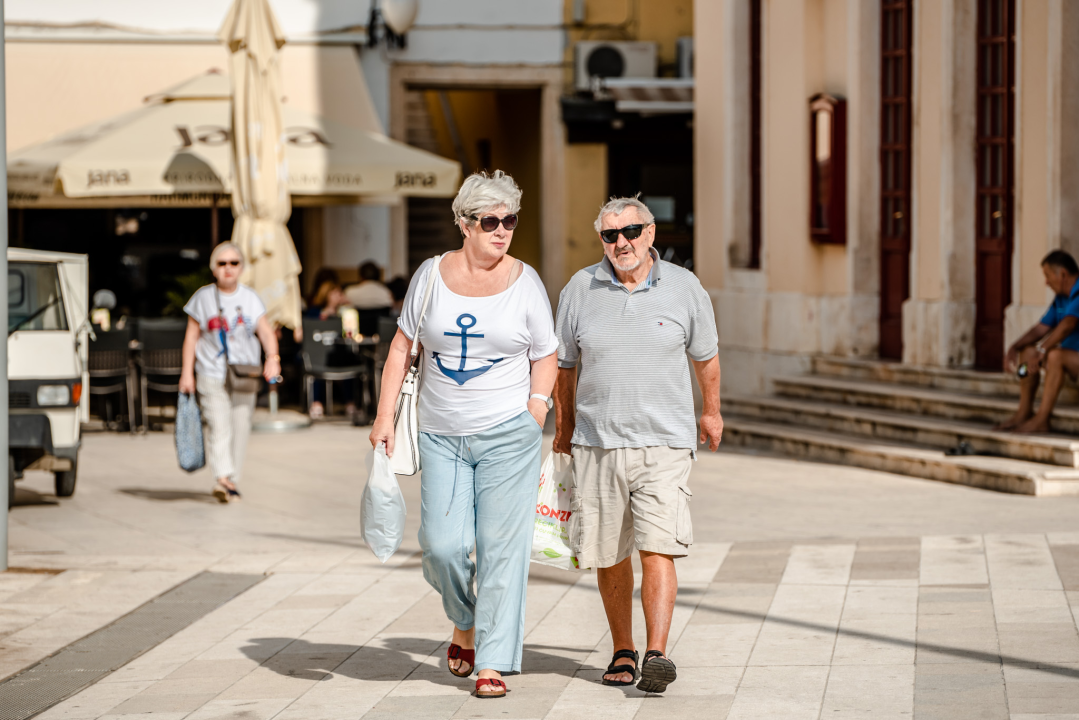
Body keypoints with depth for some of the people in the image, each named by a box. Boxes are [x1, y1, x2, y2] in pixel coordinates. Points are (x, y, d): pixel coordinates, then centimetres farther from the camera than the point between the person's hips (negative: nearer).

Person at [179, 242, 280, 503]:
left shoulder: (250, 299, 8)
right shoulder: (203, 298, 4)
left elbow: (266, 332, 1)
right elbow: (192, 336, 6)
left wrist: (272, 358, -17)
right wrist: (187, 372, 0)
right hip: (212, 375, -2)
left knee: (240, 427, 2)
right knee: (219, 426, -15)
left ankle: (232, 480, 10)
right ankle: (223, 477, -27)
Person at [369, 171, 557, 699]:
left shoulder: (525, 282, -1)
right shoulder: (431, 275, 2)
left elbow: (545, 358, 6)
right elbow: (402, 346, 9)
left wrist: (534, 416, -6)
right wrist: (385, 416, 3)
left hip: (507, 434, -2)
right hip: (442, 436, 2)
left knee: (502, 548, -5)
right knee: (442, 545, -4)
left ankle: (493, 664, 1)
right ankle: (466, 623, 26)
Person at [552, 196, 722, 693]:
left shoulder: (684, 288, 0)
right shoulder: (580, 289, 1)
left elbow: (705, 355, 16)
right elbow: (563, 363, 15)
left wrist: (712, 412, 27)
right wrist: (564, 425, 21)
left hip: (664, 445, -2)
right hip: (597, 443, 2)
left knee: (658, 550, -14)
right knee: (608, 557, 7)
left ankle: (657, 654, -16)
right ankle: (622, 652, 21)